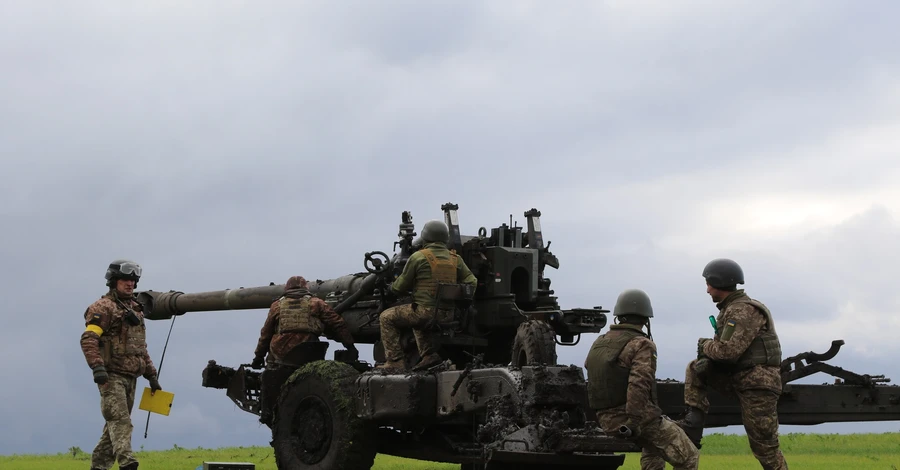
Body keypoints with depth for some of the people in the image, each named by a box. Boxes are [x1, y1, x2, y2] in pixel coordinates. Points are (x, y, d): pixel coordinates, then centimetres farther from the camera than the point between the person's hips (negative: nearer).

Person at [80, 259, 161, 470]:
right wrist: (98, 367, -29)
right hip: (112, 376, -8)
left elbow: (141, 348, 25)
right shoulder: (103, 307, -5)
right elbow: (88, 339, -17)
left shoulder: (135, 310, 20)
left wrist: (151, 375, 20)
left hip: (130, 377, 8)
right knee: (120, 421, -18)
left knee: (114, 424, 11)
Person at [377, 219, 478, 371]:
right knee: (418, 321, 36)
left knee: (387, 318, 11)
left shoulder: (418, 257, -6)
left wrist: (392, 286, 23)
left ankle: (395, 361, 1)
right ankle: (429, 354, 18)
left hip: (425, 310, -7)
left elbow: (400, 287, 1)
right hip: (447, 315, 7)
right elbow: (471, 282, 10)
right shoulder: (455, 259, 8)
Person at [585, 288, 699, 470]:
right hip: (639, 419, -8)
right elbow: (639, 385, -27)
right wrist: (633, 423, -24)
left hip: (606, 420, 8)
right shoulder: (642, 345, -14)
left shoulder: (598, 343, 10)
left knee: (653, 446, 36)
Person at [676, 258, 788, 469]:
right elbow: (722, 347, 15)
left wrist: (704, 344, -6)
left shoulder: (744, 311, -16)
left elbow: (728, 350, -25)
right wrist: (706, 356, -6)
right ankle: (694, 425, -1)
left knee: (764, 447, -6)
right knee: (695, 369, 6)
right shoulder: (731, 309, 15)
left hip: (757, 383, -9)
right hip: (738, 378, 9)